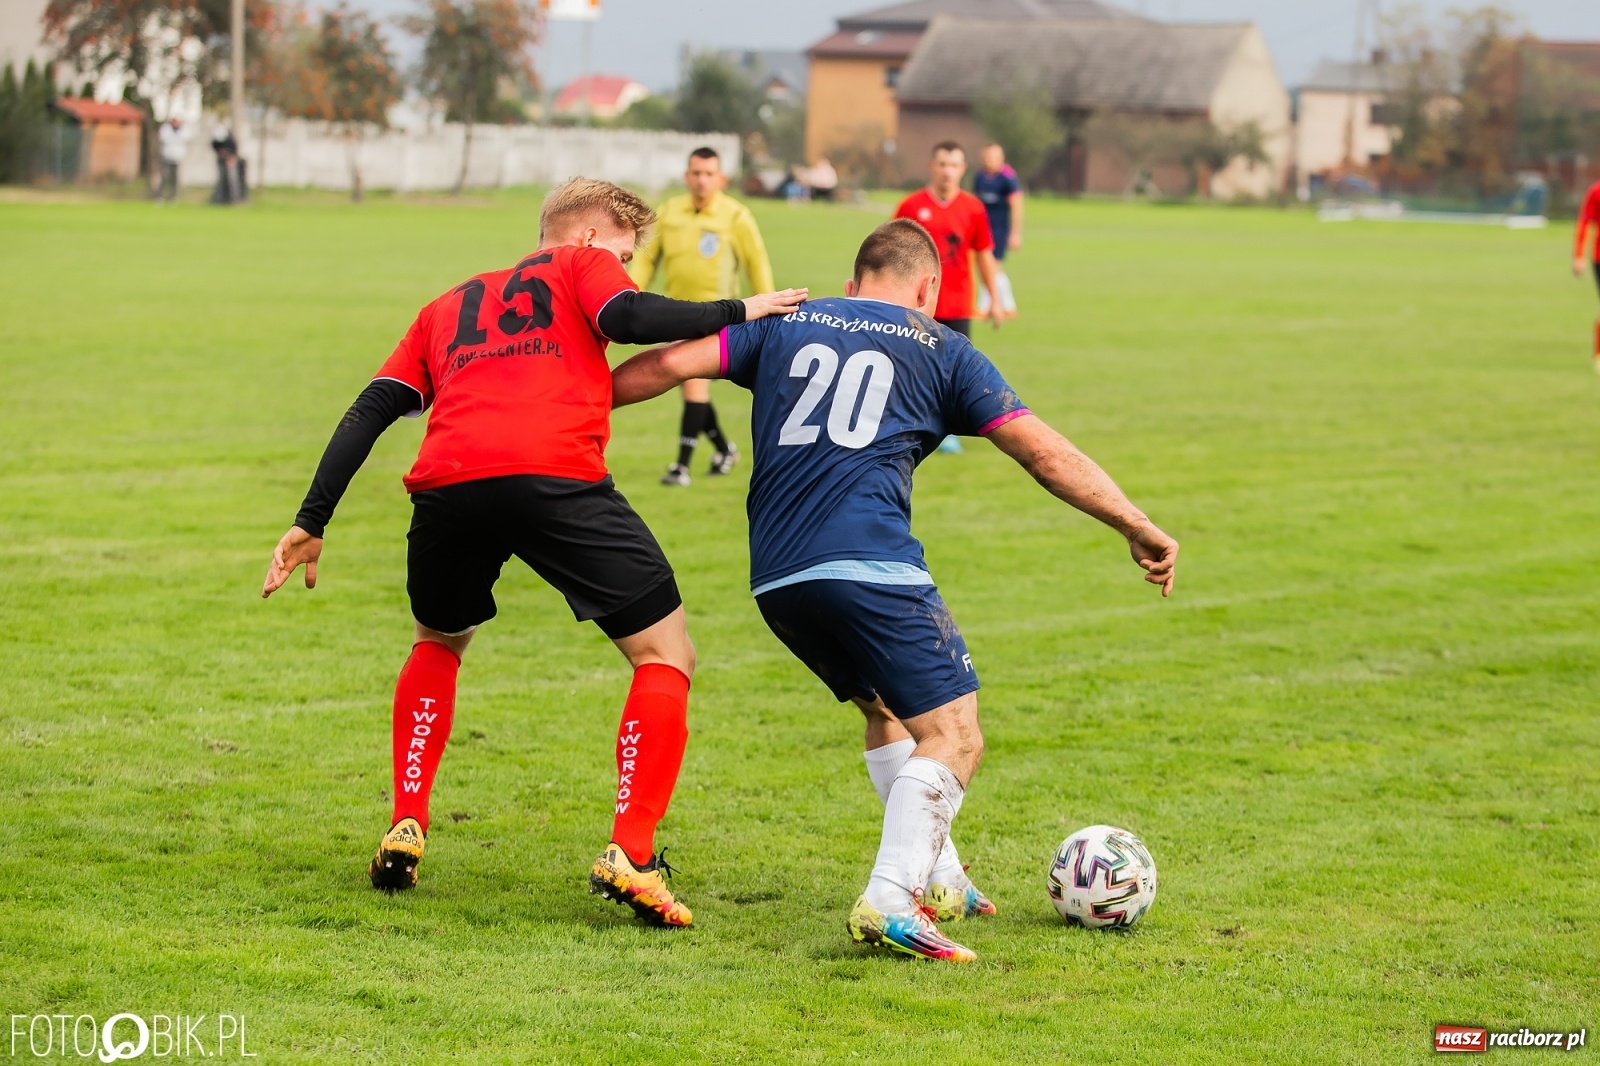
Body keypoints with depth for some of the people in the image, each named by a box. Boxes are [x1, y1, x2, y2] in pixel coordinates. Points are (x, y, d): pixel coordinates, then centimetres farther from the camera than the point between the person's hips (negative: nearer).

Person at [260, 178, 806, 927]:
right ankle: (629, 854, -7)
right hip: (556, 479, -5)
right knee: (665, 655, 8)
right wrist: (736, 313, 10)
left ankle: (404, 830, 23)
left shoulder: (449, 305, 36)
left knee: (439, 642, 34)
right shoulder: (583, 265, 23)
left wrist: (312, 523, 23)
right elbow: (627, 318, -1)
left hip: (447, 483, 5)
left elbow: (371, 410, 25)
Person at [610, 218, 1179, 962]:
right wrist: (1139, 529, 17)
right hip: (871, 566, -6)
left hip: (774, 579, 6)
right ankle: (890, 903, -22)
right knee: (952, 735, -4)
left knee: (885, 711, 26)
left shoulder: (785, 325, 21)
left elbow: (670, 363, 13)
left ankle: (938, 881, 27)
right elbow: (1045, 455, 11)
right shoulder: (938, 349, 13)